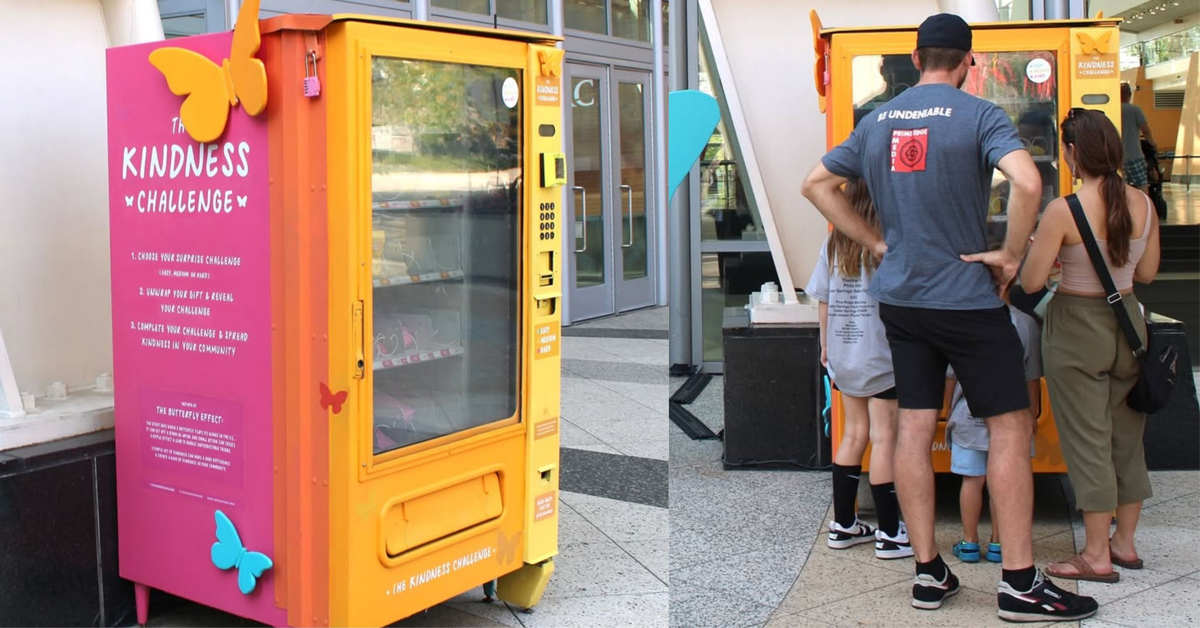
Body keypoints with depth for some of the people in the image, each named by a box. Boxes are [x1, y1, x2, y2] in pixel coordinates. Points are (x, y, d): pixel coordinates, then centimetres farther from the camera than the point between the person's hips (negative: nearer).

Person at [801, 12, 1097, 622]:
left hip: (899, 297, 6)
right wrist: (1010, 256, -13)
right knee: (1010, 425, 3)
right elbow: (1027, 183, -27)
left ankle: (928, 572, 15)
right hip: (966, 299, -5)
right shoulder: (979, 115, -10)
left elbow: (816, 184, 16)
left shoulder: (876, 121, 8)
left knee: (914, 426, 8)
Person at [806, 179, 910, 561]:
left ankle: (843, 525, 21)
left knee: (854, 434, 15)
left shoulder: (834, 243, 5)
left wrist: (825, 344, 17)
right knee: (884, 439, 0)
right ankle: (890, 535, 6)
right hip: (881, 356, -6)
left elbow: (823, 300, 8)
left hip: (843, 355, 6)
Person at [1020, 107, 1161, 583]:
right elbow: (1147, 273, 9)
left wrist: (1054, 253, 3)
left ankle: (1096, 555, 9)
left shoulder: (1063, 211, -19)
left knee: (1087, 441, 3)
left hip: (1076, 328, -6)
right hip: (1127, 321, 6)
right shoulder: (1143, 205, -2)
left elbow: (1031, 281, -16)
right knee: (1127, 436, 16)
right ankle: (1125, 542, 28)